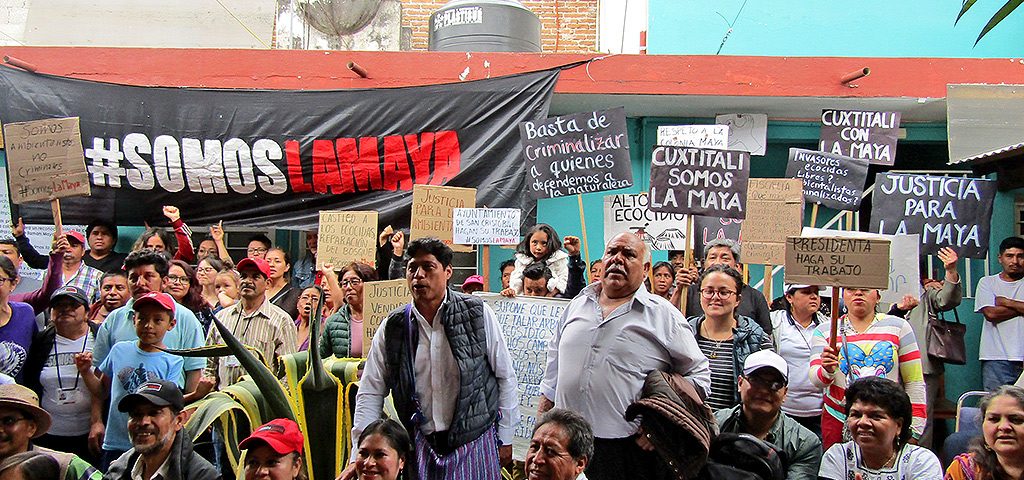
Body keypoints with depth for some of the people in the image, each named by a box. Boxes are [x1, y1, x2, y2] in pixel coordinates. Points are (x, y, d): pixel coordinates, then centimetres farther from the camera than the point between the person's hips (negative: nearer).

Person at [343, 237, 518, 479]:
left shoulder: (478, 313, -7)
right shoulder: (391, 327, -1)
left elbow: (505, 376, -1)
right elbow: (370, 393, 2)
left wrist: (505, 439, 2)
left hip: (476, 442, -2)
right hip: (420, 447, 2)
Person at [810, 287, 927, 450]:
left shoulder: (898, 327, 4)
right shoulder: (825, 330, 5)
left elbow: (914, 382, 4)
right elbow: (816, 380, -5)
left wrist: (914, 430, 0)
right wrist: (827, 371, -27)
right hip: (838, 422, 1)